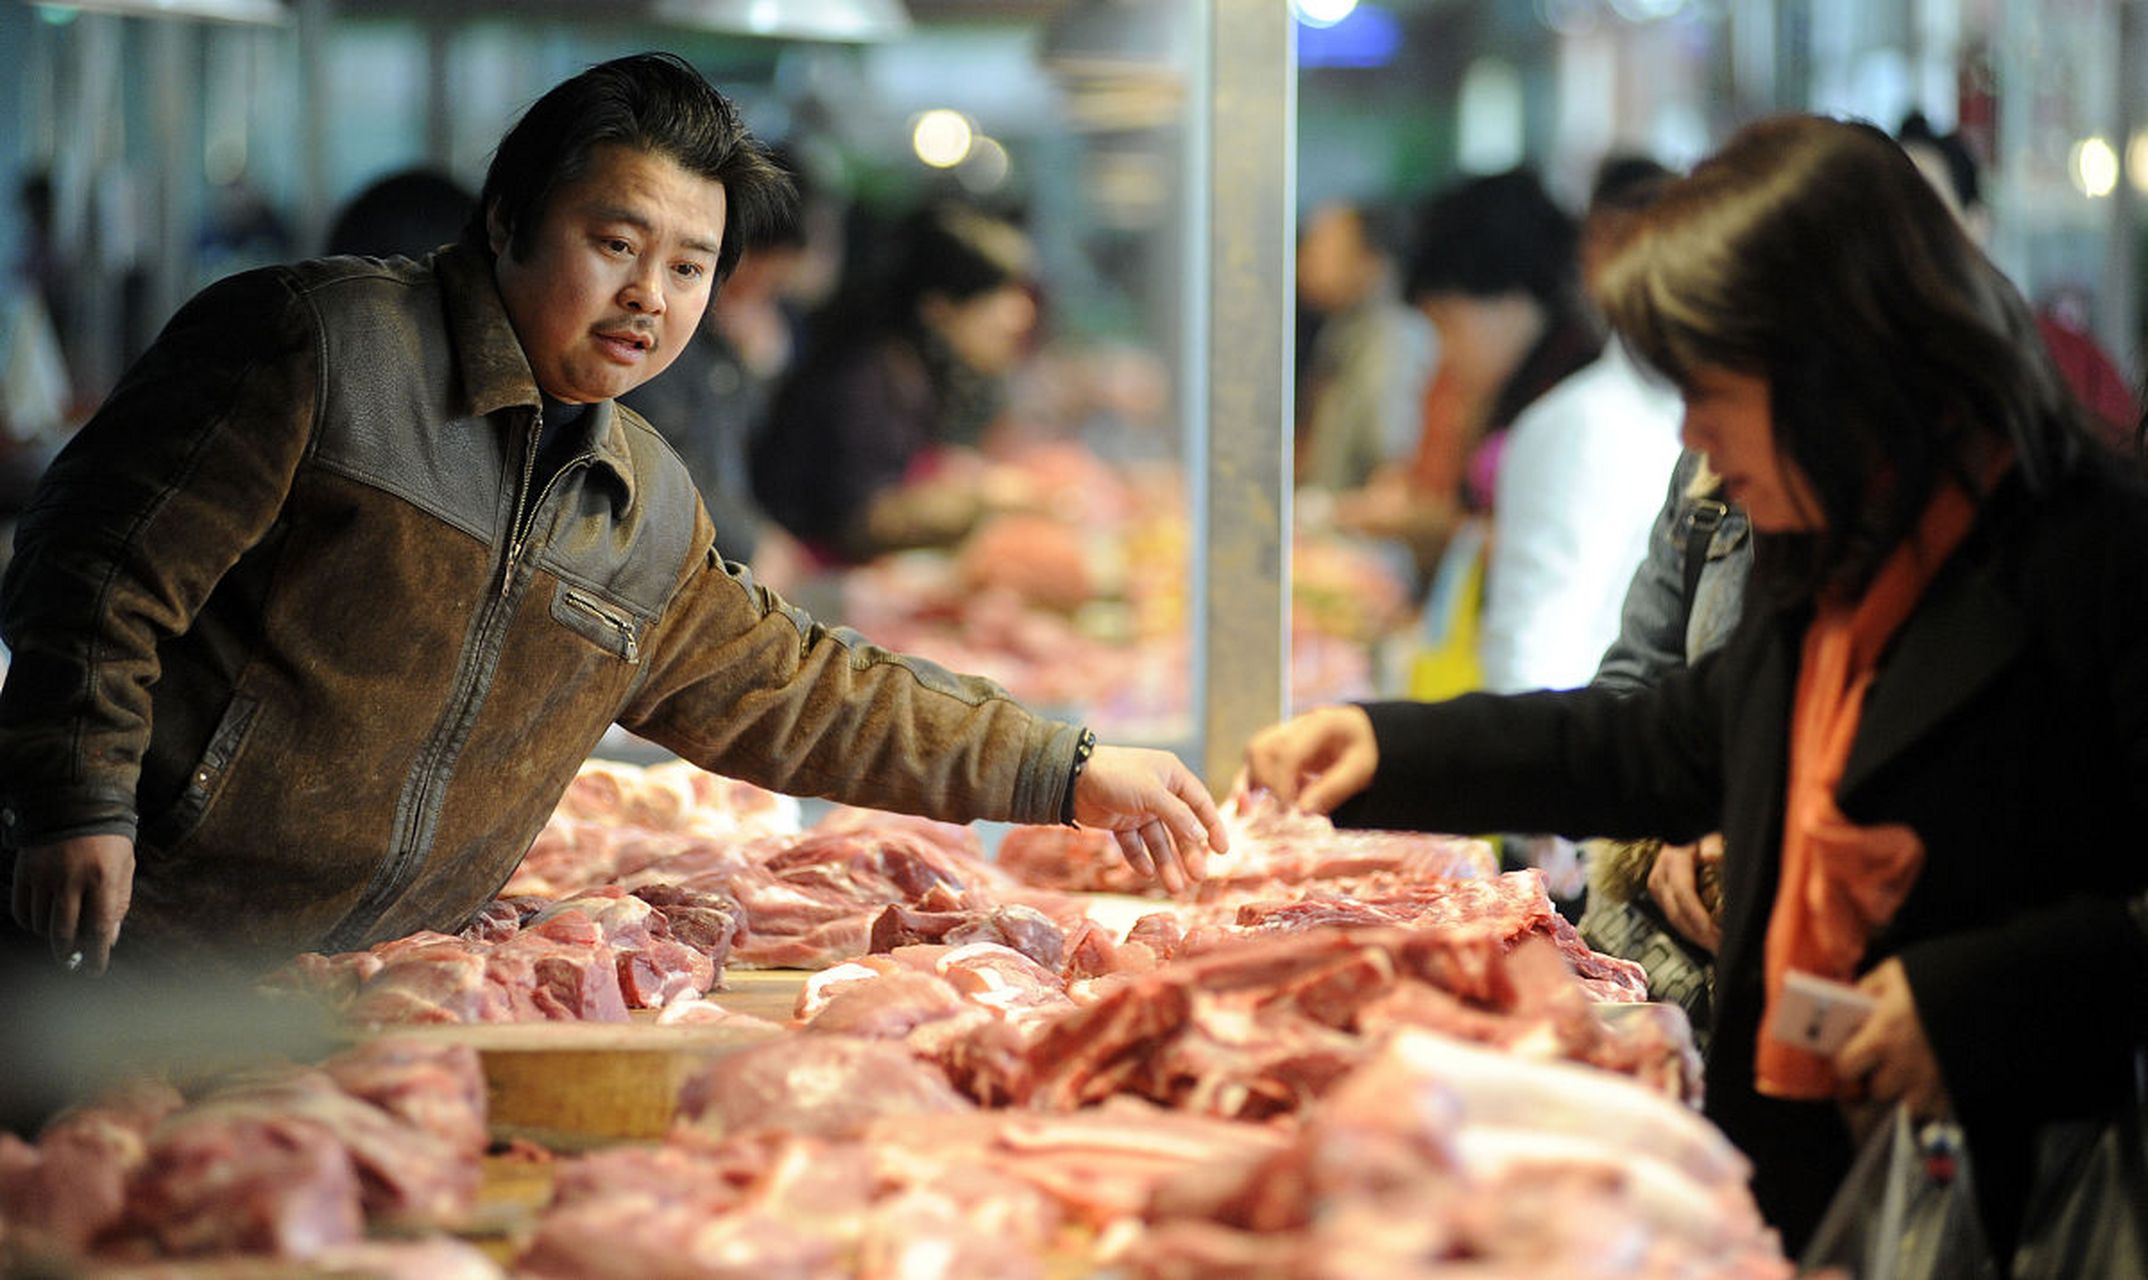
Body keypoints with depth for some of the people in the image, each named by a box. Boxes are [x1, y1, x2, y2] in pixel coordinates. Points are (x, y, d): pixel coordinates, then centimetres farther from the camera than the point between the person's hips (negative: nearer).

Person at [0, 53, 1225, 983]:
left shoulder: (651, 517, 14)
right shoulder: (320, 341, -9)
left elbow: (793, 693, 23)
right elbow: (110, 559, -10)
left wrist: (1064, 771, 22)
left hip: (369, 992, 6)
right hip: (136, 952, -6)